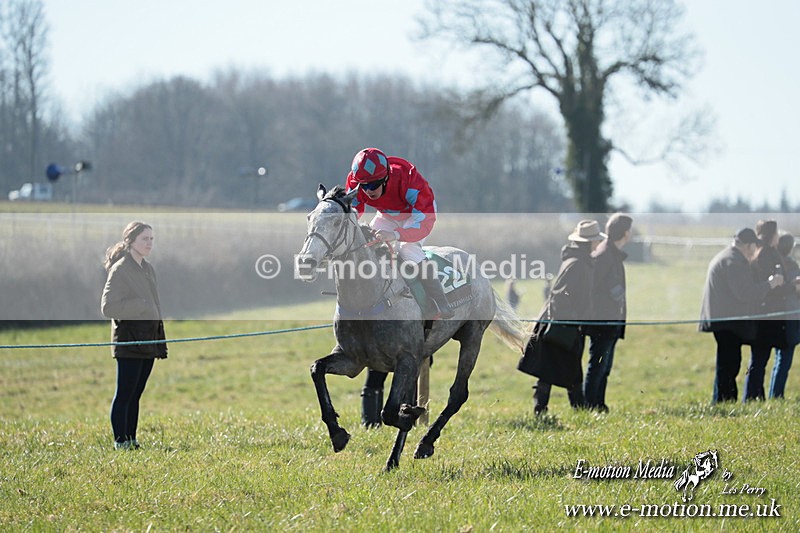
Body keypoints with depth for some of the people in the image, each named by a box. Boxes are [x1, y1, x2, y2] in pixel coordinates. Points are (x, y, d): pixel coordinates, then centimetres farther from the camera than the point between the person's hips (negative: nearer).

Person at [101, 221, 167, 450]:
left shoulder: (148, 269, 15)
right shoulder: (120, 269, -9)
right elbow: (108, 306, -15)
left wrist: (161, 340, 17)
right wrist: (139, 307, -18)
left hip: (149, 340, 8)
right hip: (128, 340, -8)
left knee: (136, 394, 10)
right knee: (125, 394, -5)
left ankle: (131, 439, 14)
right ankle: (120, 440, -2)